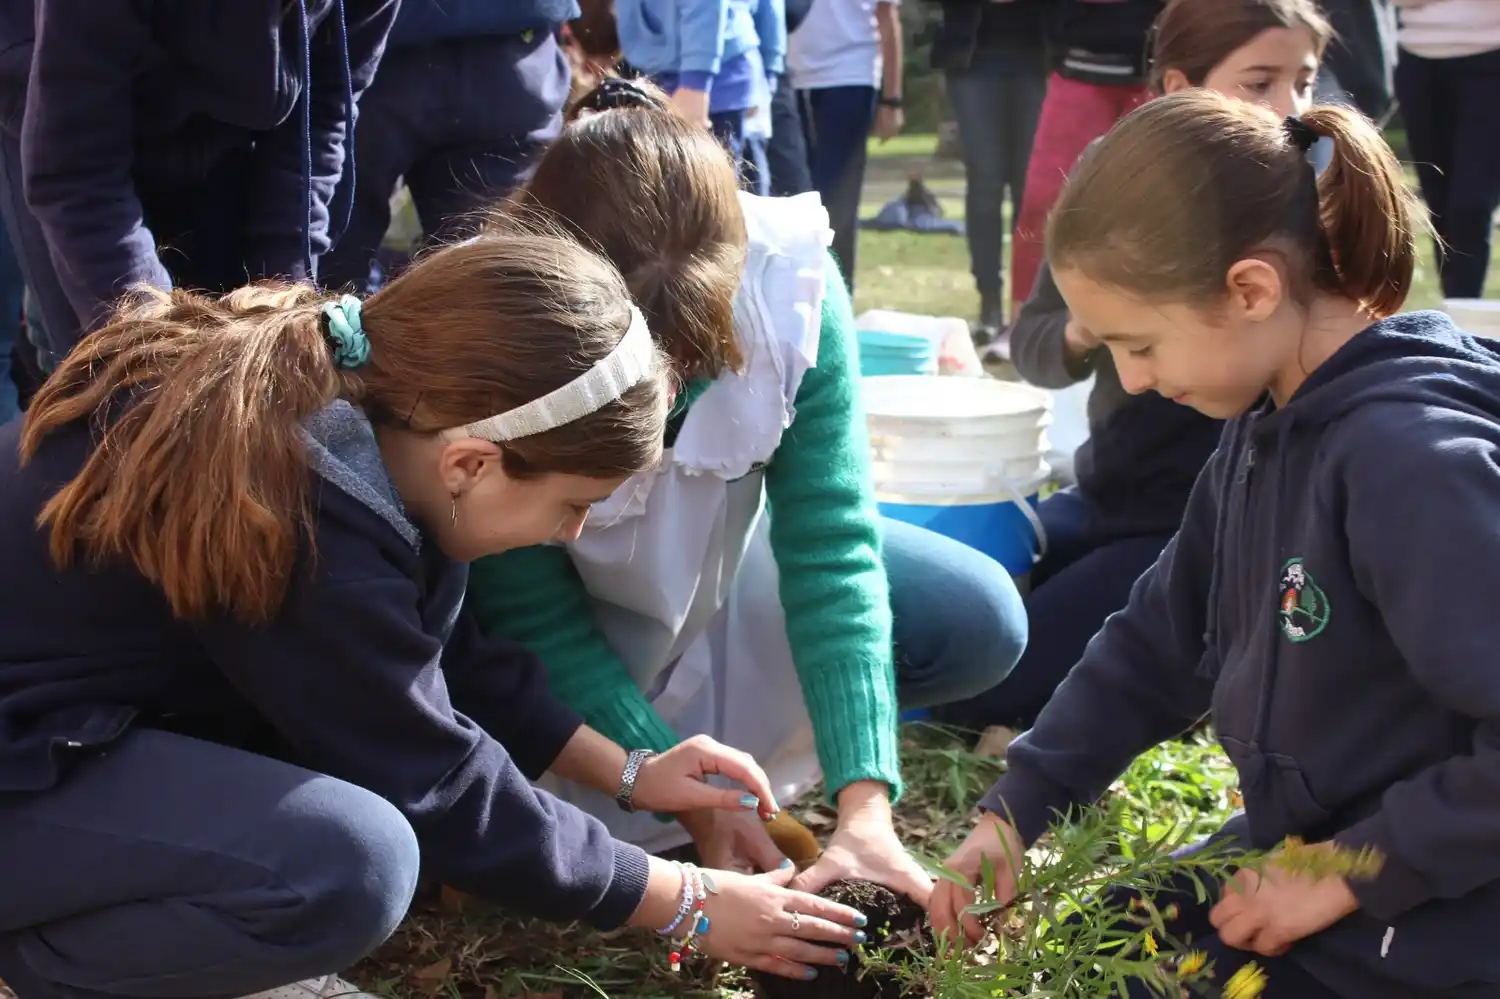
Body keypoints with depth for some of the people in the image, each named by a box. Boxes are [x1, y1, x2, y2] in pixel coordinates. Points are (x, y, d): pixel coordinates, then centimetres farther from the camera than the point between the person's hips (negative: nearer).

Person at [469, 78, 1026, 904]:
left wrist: (865, 806, -42)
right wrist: (692, 798, -34)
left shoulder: (790, 285, -32)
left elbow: (831, 541, -33)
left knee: (980, 621, -15)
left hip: (725, 563, 2)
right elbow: (536, 620, -27)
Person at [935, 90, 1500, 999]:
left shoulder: (1414, 458, -28)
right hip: (1294, 861, 9)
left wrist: (1351, 873, -21)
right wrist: (1012, 813, 5)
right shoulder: (1271, 424, 1)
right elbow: (1160, 642, 10)